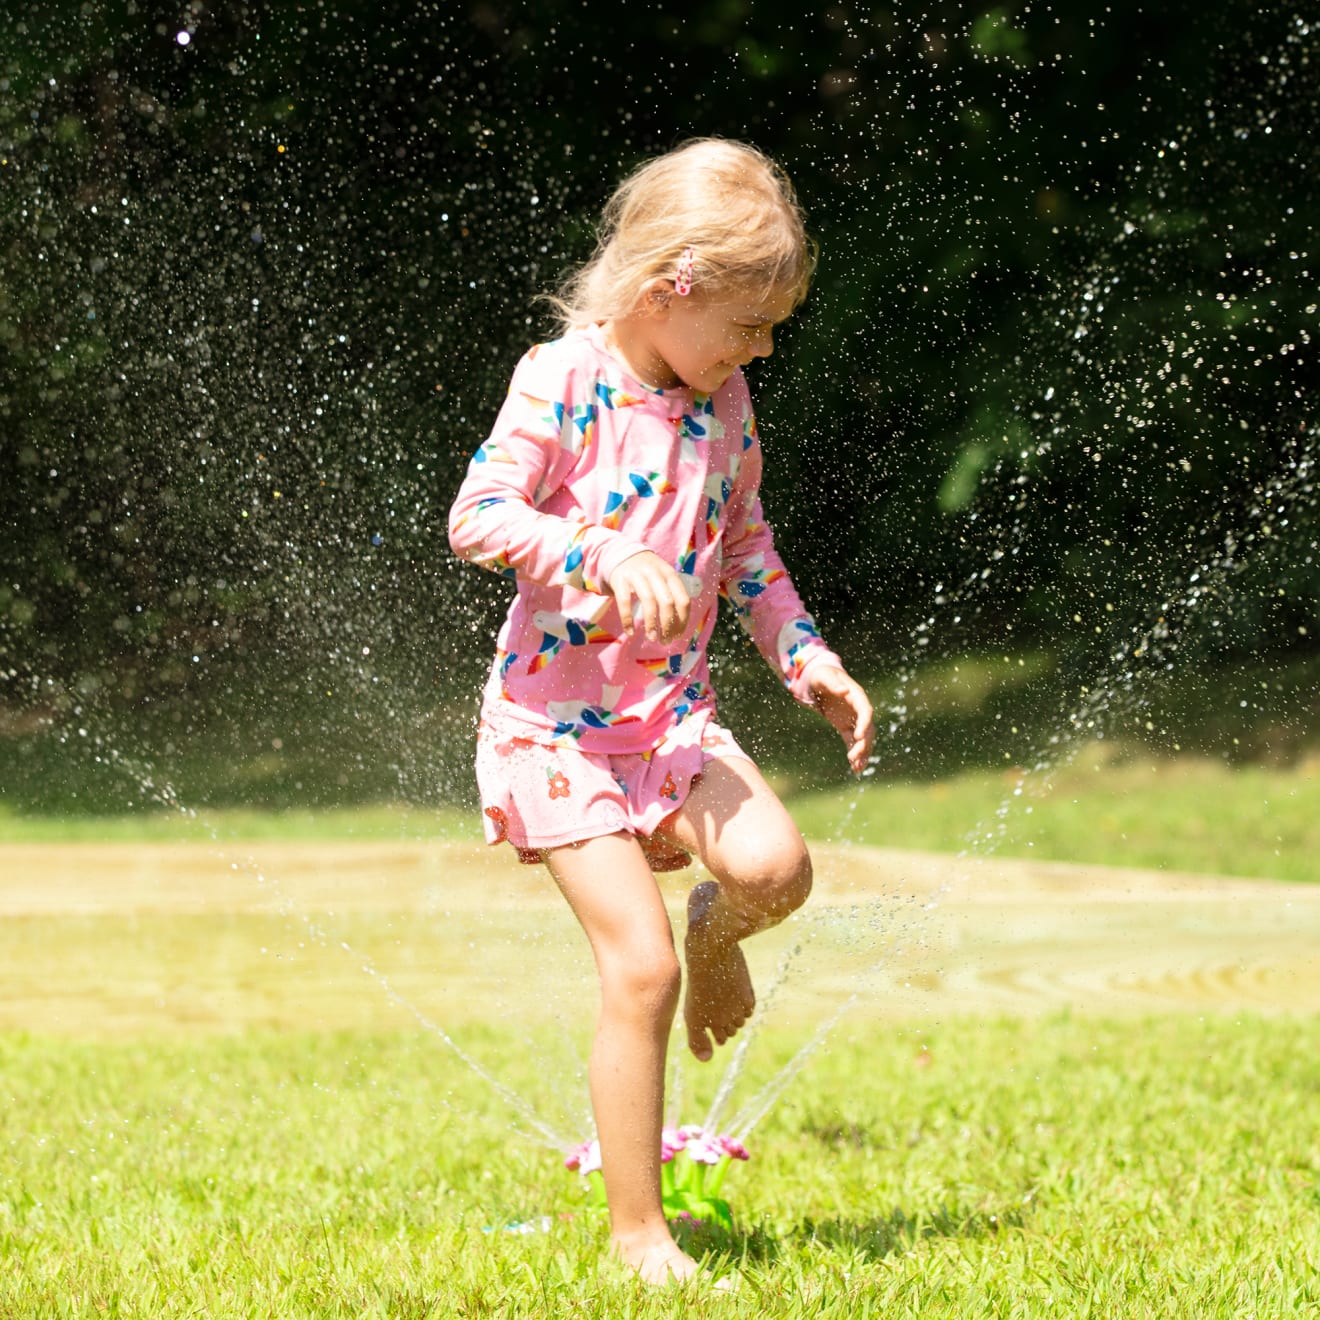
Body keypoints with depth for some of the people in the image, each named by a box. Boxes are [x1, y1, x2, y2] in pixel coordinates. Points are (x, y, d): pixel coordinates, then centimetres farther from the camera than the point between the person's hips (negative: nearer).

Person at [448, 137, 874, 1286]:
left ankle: (715, 931, 19)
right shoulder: (562, 380, -13)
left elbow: (744, 547, 20)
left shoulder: (723, 402, 7)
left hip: (673, 711, 5)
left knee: (774, 865, -21)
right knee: (640, 968, -13)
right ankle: (637, 1233, 0)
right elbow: (476, 516, -21)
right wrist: (607, 557, -32)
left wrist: (808, 658, 10)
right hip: (557, 716, -5)